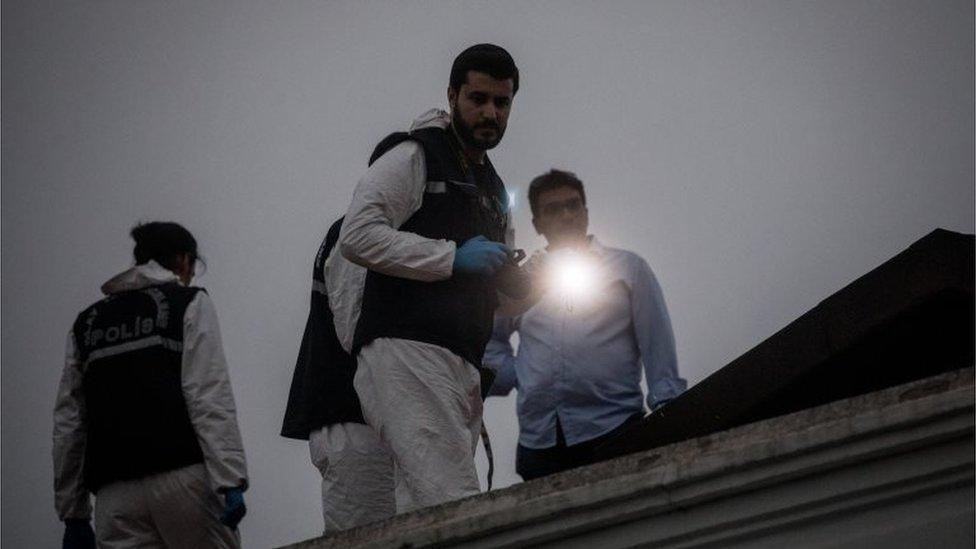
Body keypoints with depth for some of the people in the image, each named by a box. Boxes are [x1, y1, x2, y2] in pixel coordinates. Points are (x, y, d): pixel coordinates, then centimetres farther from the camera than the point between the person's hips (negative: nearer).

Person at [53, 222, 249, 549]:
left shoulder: (86, 323, 21)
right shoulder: (190, 303, 8)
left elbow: (68, 423, 16)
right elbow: (209, 398, -6)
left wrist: (72, 512, 17)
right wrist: (230, 480, -13)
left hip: (114, 493, 4)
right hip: (183, 473, -4)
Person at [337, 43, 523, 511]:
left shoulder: (493, 190, 28)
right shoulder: (412, 156, 1)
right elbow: (357, 237, -11)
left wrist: (518, 277, 11)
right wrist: (453, 257, -12)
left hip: (463, 368, 9)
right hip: (405, 353, -9)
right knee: (456, 509, -23)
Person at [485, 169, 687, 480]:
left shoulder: (628, 268, 14)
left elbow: (657, 346, 7)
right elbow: (490, 336, 31)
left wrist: (665, 409, -5)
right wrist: (507, 376, 13)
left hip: (613, 431, -2)